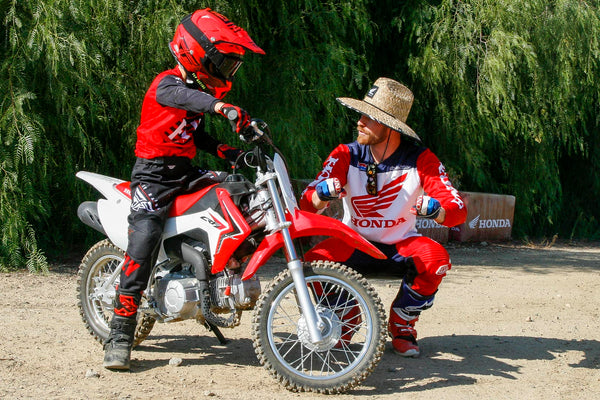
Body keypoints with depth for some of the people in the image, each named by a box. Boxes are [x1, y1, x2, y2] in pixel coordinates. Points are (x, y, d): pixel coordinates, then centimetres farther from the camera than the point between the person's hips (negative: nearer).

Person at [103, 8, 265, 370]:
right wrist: (225, 108, -55)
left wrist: (230, 152, 9)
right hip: (154, 173, -8)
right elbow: (184, 97, -36)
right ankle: (120, 334, -21)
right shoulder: (169, 83, -11)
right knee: (144, 238, -21)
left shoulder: (204, 91, 16)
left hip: (185, 172, 8)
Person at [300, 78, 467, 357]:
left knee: (436, 259, -32)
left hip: (400, 244, 0)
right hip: (353, 241, 0)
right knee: (313, 262, -30)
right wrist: (321, 193, -42)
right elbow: (307, 205, -16)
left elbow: (458, 211, -17)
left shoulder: (421, 159, -11)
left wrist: (435, 209, -42)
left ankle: (402, 324, -2)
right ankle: (345, 317, 5)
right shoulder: (346, 155, -9)